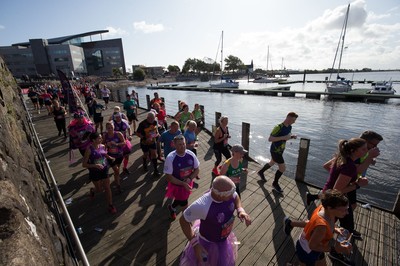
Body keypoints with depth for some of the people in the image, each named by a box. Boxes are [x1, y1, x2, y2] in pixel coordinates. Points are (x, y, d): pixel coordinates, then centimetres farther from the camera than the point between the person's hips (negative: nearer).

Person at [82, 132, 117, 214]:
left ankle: (110, 206, 21)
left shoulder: (102, 146, -5)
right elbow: (84, 164, -17)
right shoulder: (89, 149, -20)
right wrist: (95, 165, -30)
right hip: (95, 172, -4)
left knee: (107, 188, 7)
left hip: (104, 170, 4)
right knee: (100, 189, 13)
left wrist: (110, 158, -3)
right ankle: (92, 190, 50)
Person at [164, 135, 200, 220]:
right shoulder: (170, 158, -27)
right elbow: (169, 177, -20)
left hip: (188, 183, 4)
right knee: (184, 204, 7)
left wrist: (190, 179, -20)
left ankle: (172, 207, 59)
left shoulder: (191, 154, -16)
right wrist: (183, 184, -25)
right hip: (177, 185, -4)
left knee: (180, 200, 26)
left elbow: (196, 170, -3)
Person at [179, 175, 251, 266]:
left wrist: (240, 209, -22)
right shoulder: (202, 205, -44)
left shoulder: (228, 190, -29)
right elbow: (183, 220, -27)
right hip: (207, 241, -5)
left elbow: (235, 197, -3)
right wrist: (195, 244, -27)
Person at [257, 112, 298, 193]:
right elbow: (270, 139, -26)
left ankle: (261, 172, 48)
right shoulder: (278, 127, -26)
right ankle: (275, 183, 20)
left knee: (272, 163, 25)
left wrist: (292, 136, -6)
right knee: (283, 168, -2)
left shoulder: (289, 127, 1)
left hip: (280, 150, 9)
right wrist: (283, 137, -32)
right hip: (275, 151, -9)